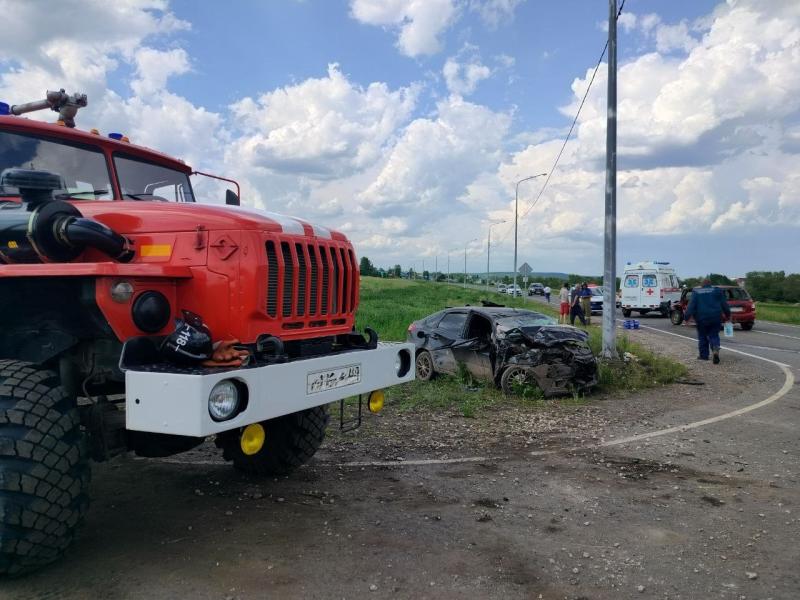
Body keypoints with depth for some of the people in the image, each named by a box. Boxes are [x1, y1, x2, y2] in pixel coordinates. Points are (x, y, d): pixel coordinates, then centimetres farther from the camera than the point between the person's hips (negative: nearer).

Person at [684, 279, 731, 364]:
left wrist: (687, 316, -9)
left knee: (702, 337, 11)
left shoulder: (696, 292, 2)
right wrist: (728, 315, 15)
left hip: (702, 319, -1)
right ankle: (715, 349, -19)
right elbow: (724, 304, 7)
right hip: (715, 318, 1)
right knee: (714, 335, 8)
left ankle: (703, 355, 14)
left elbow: (691, 305, -6)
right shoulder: (717, 291, 6)